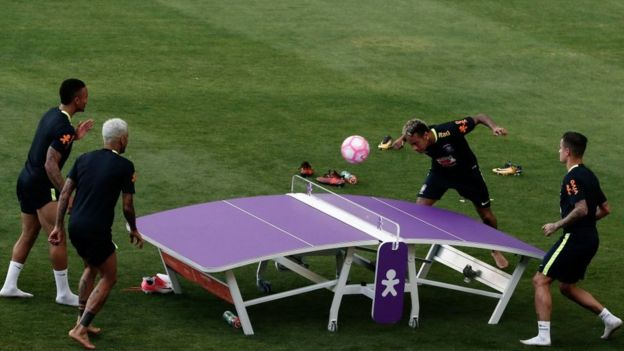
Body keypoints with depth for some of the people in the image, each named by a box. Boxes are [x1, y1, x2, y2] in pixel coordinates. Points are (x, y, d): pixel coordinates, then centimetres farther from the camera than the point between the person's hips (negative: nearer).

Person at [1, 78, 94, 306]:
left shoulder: (52, 114, 8)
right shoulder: (64, 127, -21)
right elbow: (50, 164, -26)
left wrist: (74, 137, 15)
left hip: (26, 180, 10)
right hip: (41, 186, -10)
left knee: (28, 235, 16)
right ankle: (64, 293, 0)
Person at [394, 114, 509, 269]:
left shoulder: (449, 131, -41)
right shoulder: (416, 137, -27)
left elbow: (479, 117, -30)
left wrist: (493, 127, -47)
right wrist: (402, 139, -17)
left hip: (467, 171, -2)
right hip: (440, 172, 2)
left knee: (487, 216, 8)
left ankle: (496, 251, 34)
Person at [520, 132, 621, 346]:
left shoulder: (572, 178, -15)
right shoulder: (589, 175, 13)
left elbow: (581, 209, -26)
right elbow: (605, 209, 18)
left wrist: (557, 225, -16)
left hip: (574, 238, -9)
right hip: (590, 238, 9)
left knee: (540, 281, -5)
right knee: (567, 287, 22)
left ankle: (543, 335, -11)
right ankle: (609, 318, 16)